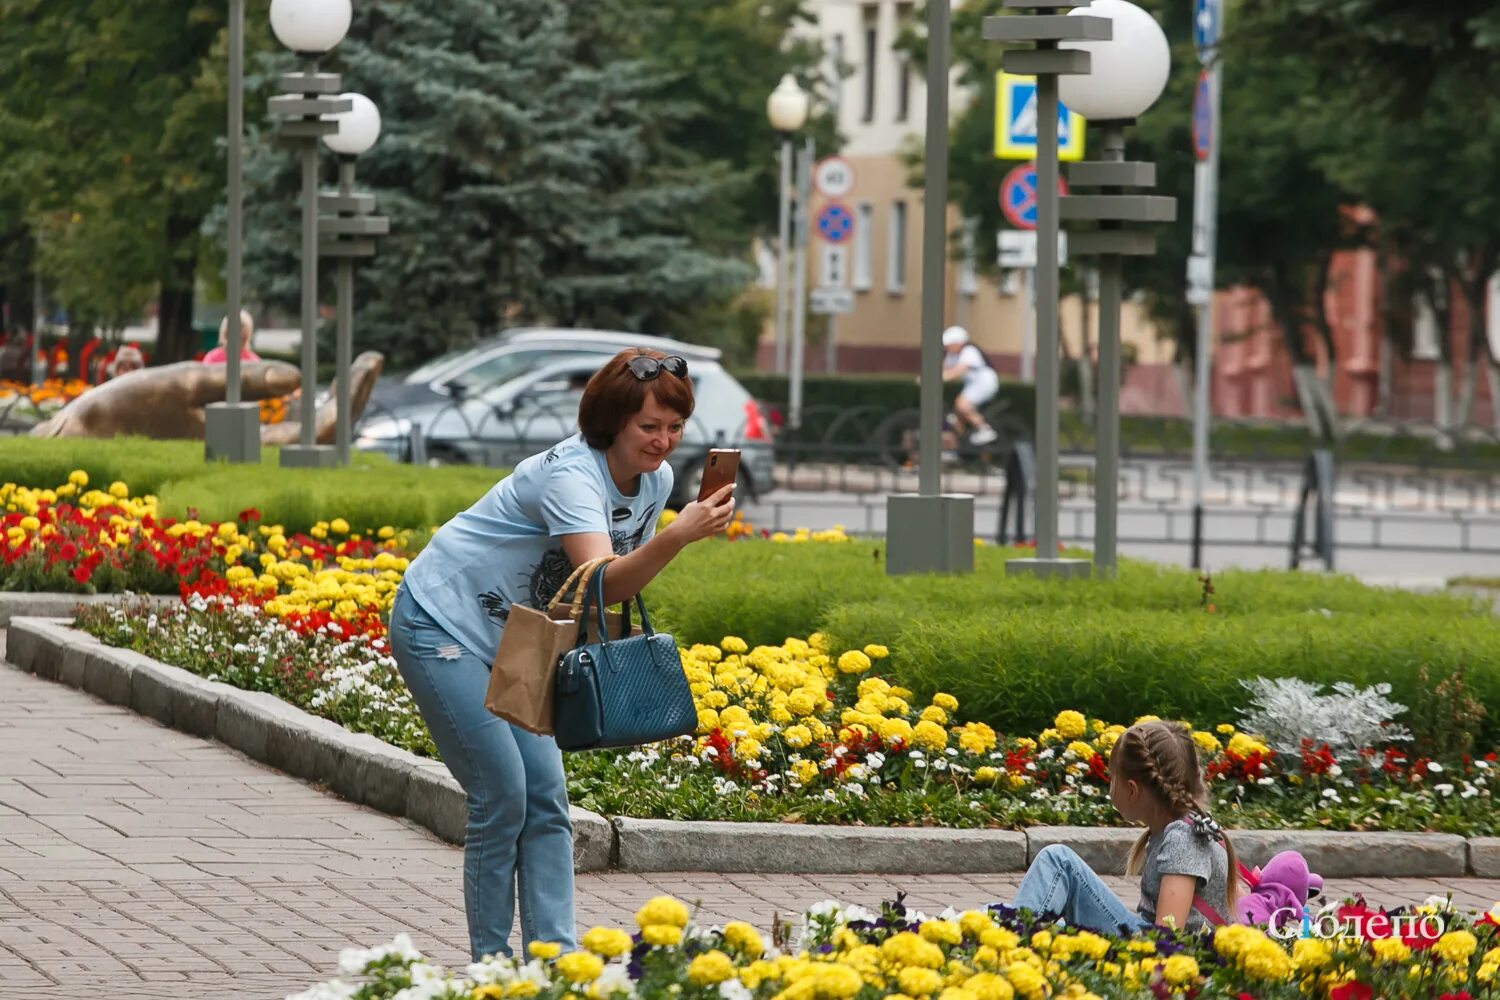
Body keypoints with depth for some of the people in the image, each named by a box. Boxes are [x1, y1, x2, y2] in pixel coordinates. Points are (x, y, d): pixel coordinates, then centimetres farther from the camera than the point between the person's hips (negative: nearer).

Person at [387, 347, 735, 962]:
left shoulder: (655, 480, -3)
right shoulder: (571, 476, -29)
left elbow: (626, 573, 13)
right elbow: (603, 582, -43)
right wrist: (678, 535, -56)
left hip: (510, 645, 8)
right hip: (439, 627, -8)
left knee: (545, 796, -1)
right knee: (502, 795, -12)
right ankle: (491, 963, -3)